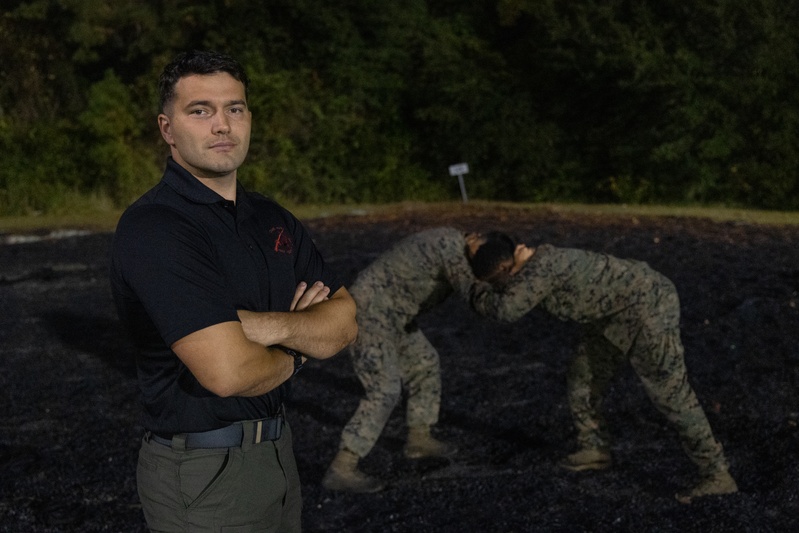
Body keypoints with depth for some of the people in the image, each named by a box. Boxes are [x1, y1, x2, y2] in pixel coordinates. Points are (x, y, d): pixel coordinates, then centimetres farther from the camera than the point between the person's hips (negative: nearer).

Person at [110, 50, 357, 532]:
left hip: (278, 451, 8)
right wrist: (294, 355, -6)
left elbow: (345, 323, 2)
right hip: (203, 473, -8)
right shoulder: (152, 228, -20)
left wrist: (271, 326, -17)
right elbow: (228, 373, -27)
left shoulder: (272, 219, 8)